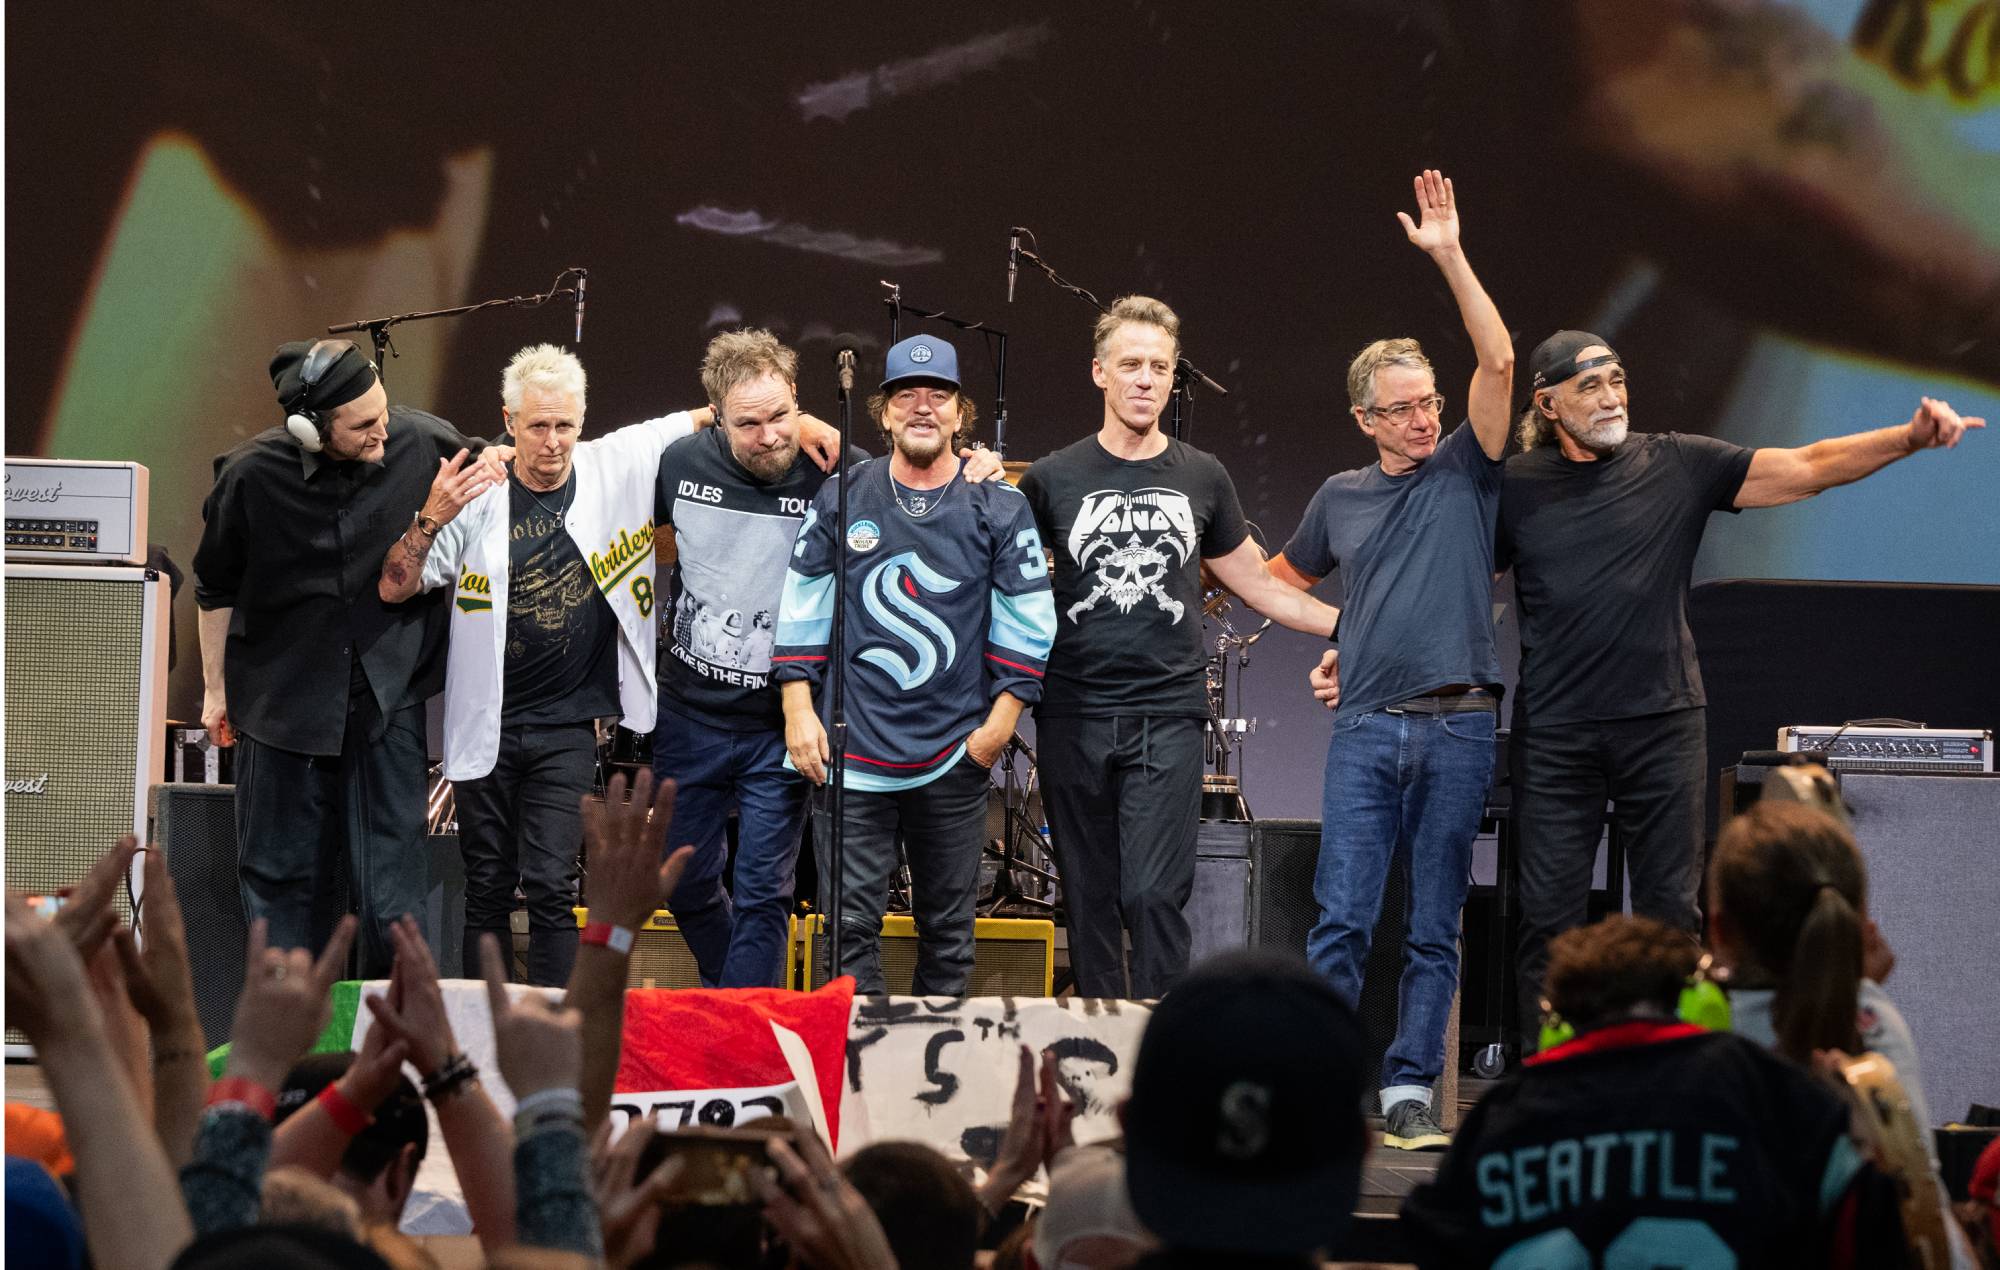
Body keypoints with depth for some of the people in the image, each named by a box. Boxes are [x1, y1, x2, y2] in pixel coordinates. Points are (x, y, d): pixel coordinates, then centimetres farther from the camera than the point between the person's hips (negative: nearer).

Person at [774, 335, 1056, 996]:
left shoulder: (999, 508, 3)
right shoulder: (841, 500, 5)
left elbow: (1027, 621, 4)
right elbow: (801, 607, 7)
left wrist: (1002, 719, -2)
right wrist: (799, 709, 0)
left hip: (956, 753, 0)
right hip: (851, 745, 0)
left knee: (948, 928, 8)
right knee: (851, 923, -5)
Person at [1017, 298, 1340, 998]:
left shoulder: (1201, 479, 10)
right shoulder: (1052, 480, 6)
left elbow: (1259, 584, 19)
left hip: (1169, 712, -1)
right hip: (1074, 716, 1)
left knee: (1154, 895, -12)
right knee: (1090, 904, 3)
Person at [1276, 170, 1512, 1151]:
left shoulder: (1466, 472, 6)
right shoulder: (1342, 498, 13)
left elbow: (1499, 360, -7)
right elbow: (1281, 580, 31)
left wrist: (1449, 257, -10)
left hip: (1459, 728, -1)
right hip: (1365, 728, 1)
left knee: (1434, 929, 1)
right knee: (1341, 920, -5)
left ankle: (1408, 1092, 6)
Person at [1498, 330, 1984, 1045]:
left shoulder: (1678, 465, 3)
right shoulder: (1516, 488, 4)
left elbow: (1806, 469, 0)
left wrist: (1911, 437, -11)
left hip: (1663, 720, 1)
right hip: (1555, 733, 0)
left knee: (1670, 907, 3)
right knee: (1549, 911, 0)